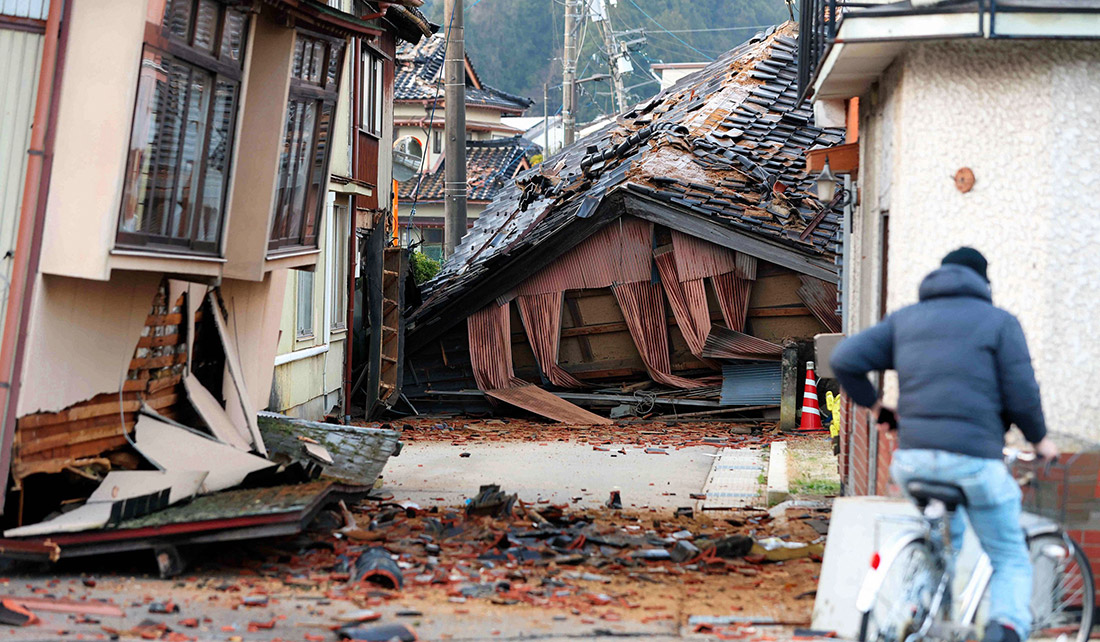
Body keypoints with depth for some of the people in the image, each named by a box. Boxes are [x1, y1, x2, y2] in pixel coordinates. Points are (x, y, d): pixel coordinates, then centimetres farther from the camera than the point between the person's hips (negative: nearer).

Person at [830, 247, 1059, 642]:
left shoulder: (905, 319, 15)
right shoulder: (999, 322, 5)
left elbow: (844, 359, 6)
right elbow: (1021, 395, -2)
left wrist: (873, 405, 20)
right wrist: (1039, 439, 16)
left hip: (911, 459, 4)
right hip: (974, 460, -4)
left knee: (945, 539, 33)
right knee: (1011, 561, 8)